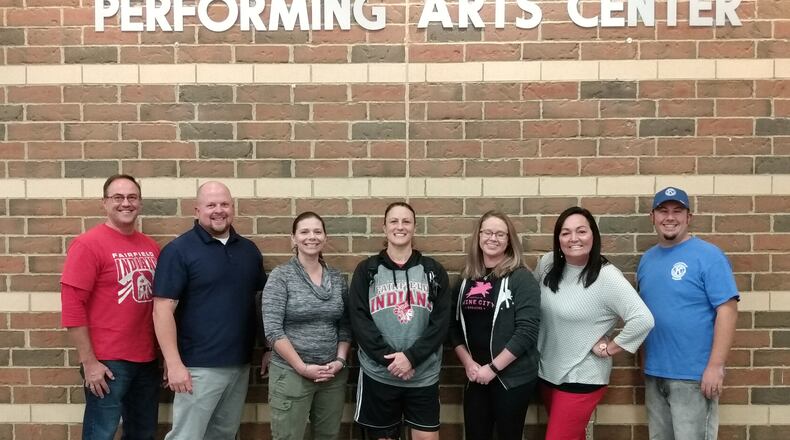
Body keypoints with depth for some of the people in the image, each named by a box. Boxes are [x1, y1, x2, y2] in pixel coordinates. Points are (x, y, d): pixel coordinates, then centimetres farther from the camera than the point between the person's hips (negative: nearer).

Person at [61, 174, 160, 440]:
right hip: (107, 362, -6)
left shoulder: (151, 247, 7)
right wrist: (89, 362, -15)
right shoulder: (88, 244, -10)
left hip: (147, 359, 6)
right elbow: (72, 305, -14)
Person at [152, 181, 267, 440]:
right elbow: (163, 309, -13)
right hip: (199, 366, -5)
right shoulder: (179, 250, -9)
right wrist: (174, 364, -18)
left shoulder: (249, 249, 8)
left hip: (240, 364, 6)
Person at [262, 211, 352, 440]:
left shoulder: (337, 278, 7)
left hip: (333, 375, 4)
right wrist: (302, 367, -14)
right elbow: (273, 329, -12)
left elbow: (345, 326, 9)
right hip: (290, 375, -4)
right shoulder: (280, 276, -6)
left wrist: (340, 360, -5)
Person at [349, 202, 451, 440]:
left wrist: (411, 357, -14)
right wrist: (389, 359, -14)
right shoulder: (366, 270, 4)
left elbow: (441, 322, -2)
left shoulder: (433, 271, 6)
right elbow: (359, 320, -4)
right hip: (378, 374, 0)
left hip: (424, 375, 0)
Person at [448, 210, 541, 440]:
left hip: (512, 377, -4)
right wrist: (468, 362, -5)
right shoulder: (467, 278, 5)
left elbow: (527, 332, -15)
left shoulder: (521, 278, -9)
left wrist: (493, 368, -15)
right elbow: (454, 326, 7)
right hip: (475, 376, 4)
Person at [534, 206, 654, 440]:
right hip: (546, 372, 6)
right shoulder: (547, 263, -2)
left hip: (581, 379, -6)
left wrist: (608, 349, -18)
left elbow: (643, 320, -26)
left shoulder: (607, 277, -20)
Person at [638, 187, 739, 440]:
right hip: (654, 373, 6)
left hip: (694, 375, -6)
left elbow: (727, 310, -14)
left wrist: (715, 365, -19)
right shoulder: (647, 259, 9)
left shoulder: (707, 255, -9)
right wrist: (646, 361, 9)